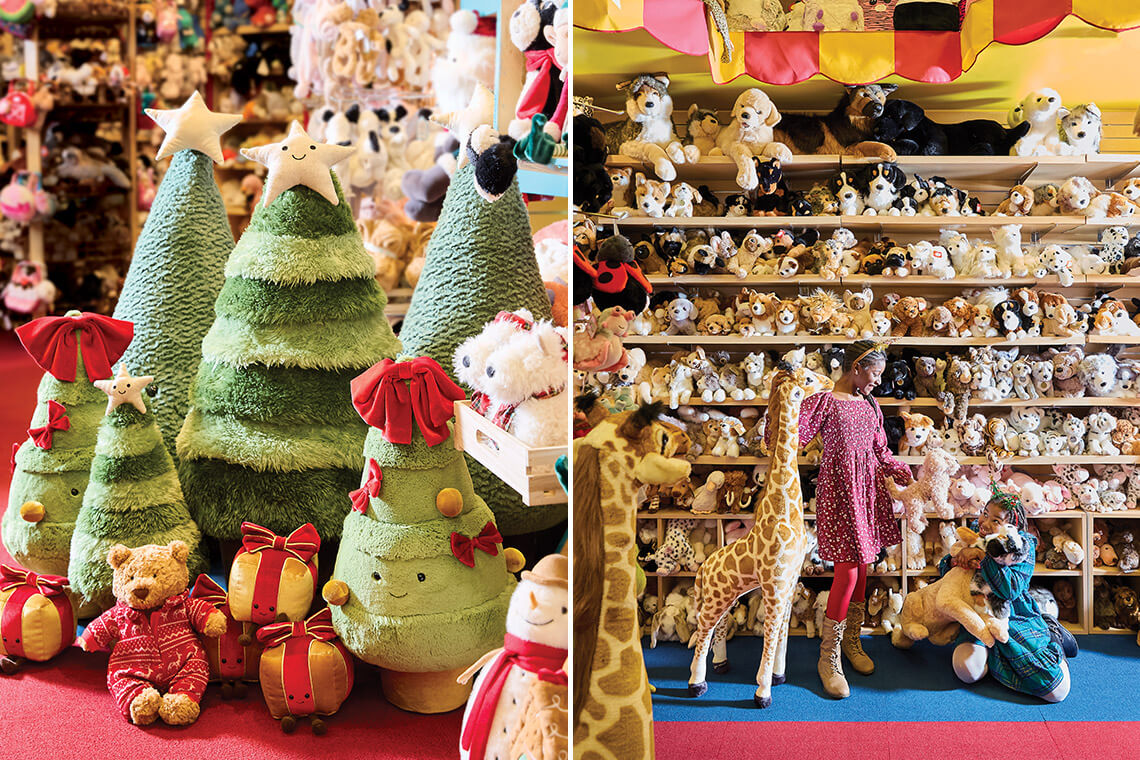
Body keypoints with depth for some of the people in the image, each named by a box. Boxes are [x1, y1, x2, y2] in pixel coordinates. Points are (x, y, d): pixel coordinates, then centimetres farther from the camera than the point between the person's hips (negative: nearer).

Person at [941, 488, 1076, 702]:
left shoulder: (1023, 545, -12)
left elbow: (1010, 589, -26)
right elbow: (943, 568, 9)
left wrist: (982, 556, -29)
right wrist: (955, 561, -15)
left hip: (1016, 618, -3)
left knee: (1057, 690, -18)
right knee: (968, 670, -29)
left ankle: (1052, 636, 13)